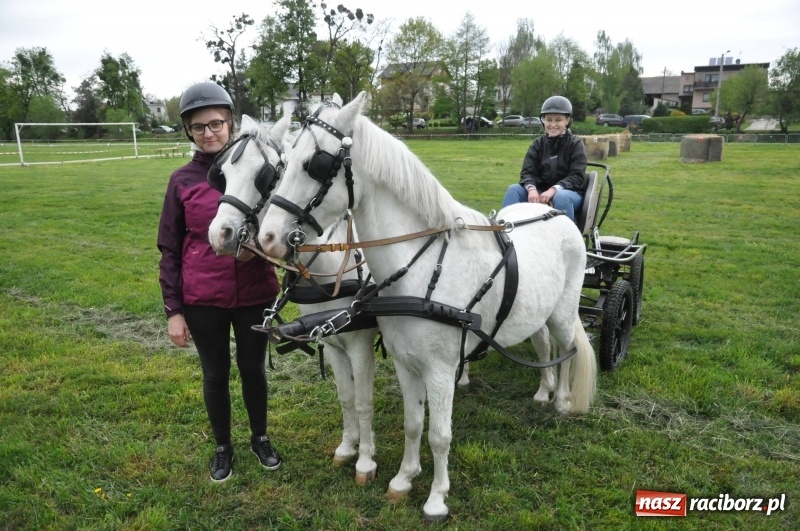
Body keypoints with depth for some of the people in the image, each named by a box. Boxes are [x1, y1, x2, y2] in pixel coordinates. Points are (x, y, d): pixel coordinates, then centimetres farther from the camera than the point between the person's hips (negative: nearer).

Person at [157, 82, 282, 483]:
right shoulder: (183, 180, -4)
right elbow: (169, 250, 0)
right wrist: (173, 310, -2)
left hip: (255, 293, 0)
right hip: (203, 298, 0)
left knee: (253, 368, 16)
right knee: (216, 374, 15)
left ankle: (260, 438, 40)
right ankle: (222, 447, 37)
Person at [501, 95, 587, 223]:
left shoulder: (575, 144, -2)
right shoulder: (538, 144, 7)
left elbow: (577, 176, -13)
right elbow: (527, 171, -2)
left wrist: (554, 189, -30)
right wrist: (531, 188, -26)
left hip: (569, 191, -3)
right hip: (541, 190, 4)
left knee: (561, 197, -38)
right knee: (513, 189, -19)